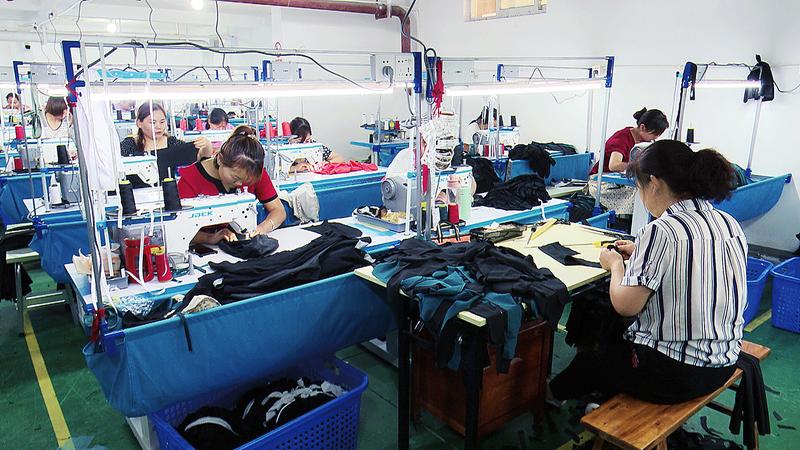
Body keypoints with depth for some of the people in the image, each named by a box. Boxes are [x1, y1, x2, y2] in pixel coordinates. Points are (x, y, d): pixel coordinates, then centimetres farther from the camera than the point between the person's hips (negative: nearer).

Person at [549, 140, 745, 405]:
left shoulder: (661, 232, -25)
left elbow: (625, 306, -20)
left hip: (672, 375, -7)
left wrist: (616, 265, -2)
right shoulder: (730, 224, -2)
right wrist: (641, 254, 13)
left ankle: (555, 396, 45)